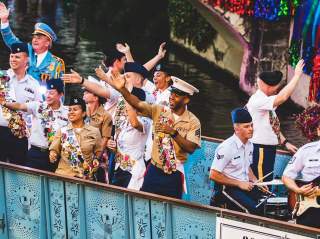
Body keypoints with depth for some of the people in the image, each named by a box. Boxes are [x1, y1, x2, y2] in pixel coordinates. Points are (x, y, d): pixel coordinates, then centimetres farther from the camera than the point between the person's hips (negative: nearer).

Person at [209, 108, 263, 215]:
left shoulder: (249, 145, 8)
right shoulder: (227, 147, -17)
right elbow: (214, 175, -18)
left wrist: (256, 181, 6)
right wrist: (239, 184, -16)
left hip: (245, 185, 8)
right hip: (227, 188, -8)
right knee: (254, 209, -26)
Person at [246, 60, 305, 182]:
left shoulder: (266, 101, 10)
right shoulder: (258, 100, -21)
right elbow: (282, 97, -33)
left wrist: (285, 142, 16)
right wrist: (297, 75, -27)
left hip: (268, 148, 10)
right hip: (260, 150, -10)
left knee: (267, 183, 17)